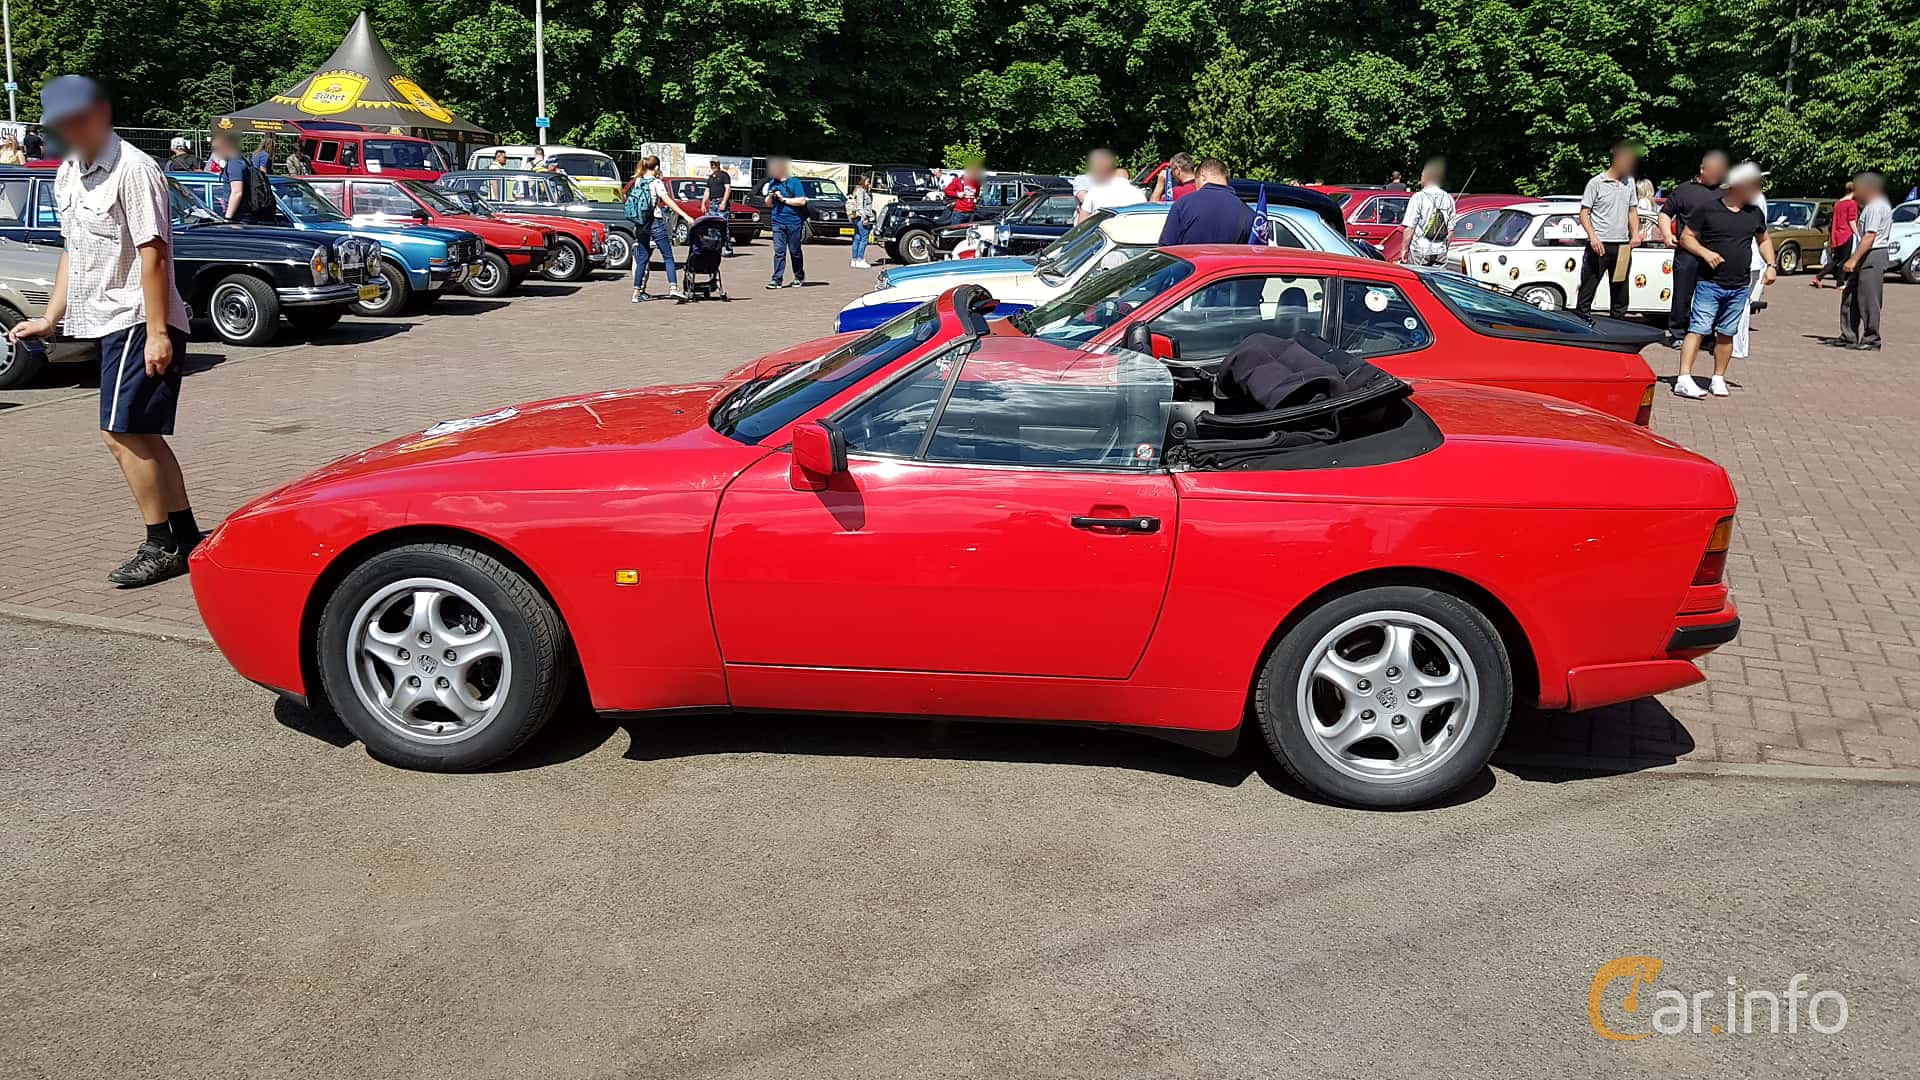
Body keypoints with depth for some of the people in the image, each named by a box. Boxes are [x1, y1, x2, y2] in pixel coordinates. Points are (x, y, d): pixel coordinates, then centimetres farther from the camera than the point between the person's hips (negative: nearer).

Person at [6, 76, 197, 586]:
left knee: (122, 432, -11)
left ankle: (160, 546, -2)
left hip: (138, 322, -9)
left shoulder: (132, 169, -12)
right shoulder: (67, 176, 15)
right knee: (142, 436, 11)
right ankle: (185, 538, 18)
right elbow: (74, 252, 22)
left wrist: (156, 332, -21)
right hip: (107, 321, 9)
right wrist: (49, 319, 16)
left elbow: (153, 253, -17)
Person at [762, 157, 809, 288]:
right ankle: (776, 279, -6)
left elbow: (802, 201, -11)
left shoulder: (794, 182, -4)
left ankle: (799, 277, 21)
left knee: (795, 252, 6)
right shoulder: (772, 183, 13)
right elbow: (768, 204, 18)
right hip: (778, 223, 4)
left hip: (794, 223, -4)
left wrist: (784, 199, -11)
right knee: (779, 252, -4)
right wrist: (770, 197, -4)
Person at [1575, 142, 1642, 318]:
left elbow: (1632, 211, 19)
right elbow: (1584, 213, -6)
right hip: (1599, 245, -6)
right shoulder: (1596, 183, -5)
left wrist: (1635, 234, 3)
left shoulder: (1629, 182, 12)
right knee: (1587, 291, -3)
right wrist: (1593, 237, -19)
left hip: (1622, 246, 6)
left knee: (1620, 293, 11)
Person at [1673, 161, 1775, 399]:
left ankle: (1718, 379, 17)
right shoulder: (1707, 210, -4)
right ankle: (1684, 379, -18)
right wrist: (1705, 252, -17)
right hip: (1709, 283, -5)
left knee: (1726, 334, 9)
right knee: (1698, 330, -13)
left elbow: (1764, 239, 27)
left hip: (1739, 288, 5)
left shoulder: (1755, 214, 13)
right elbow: (1686, 237, -1)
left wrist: (1770, 265, 13)